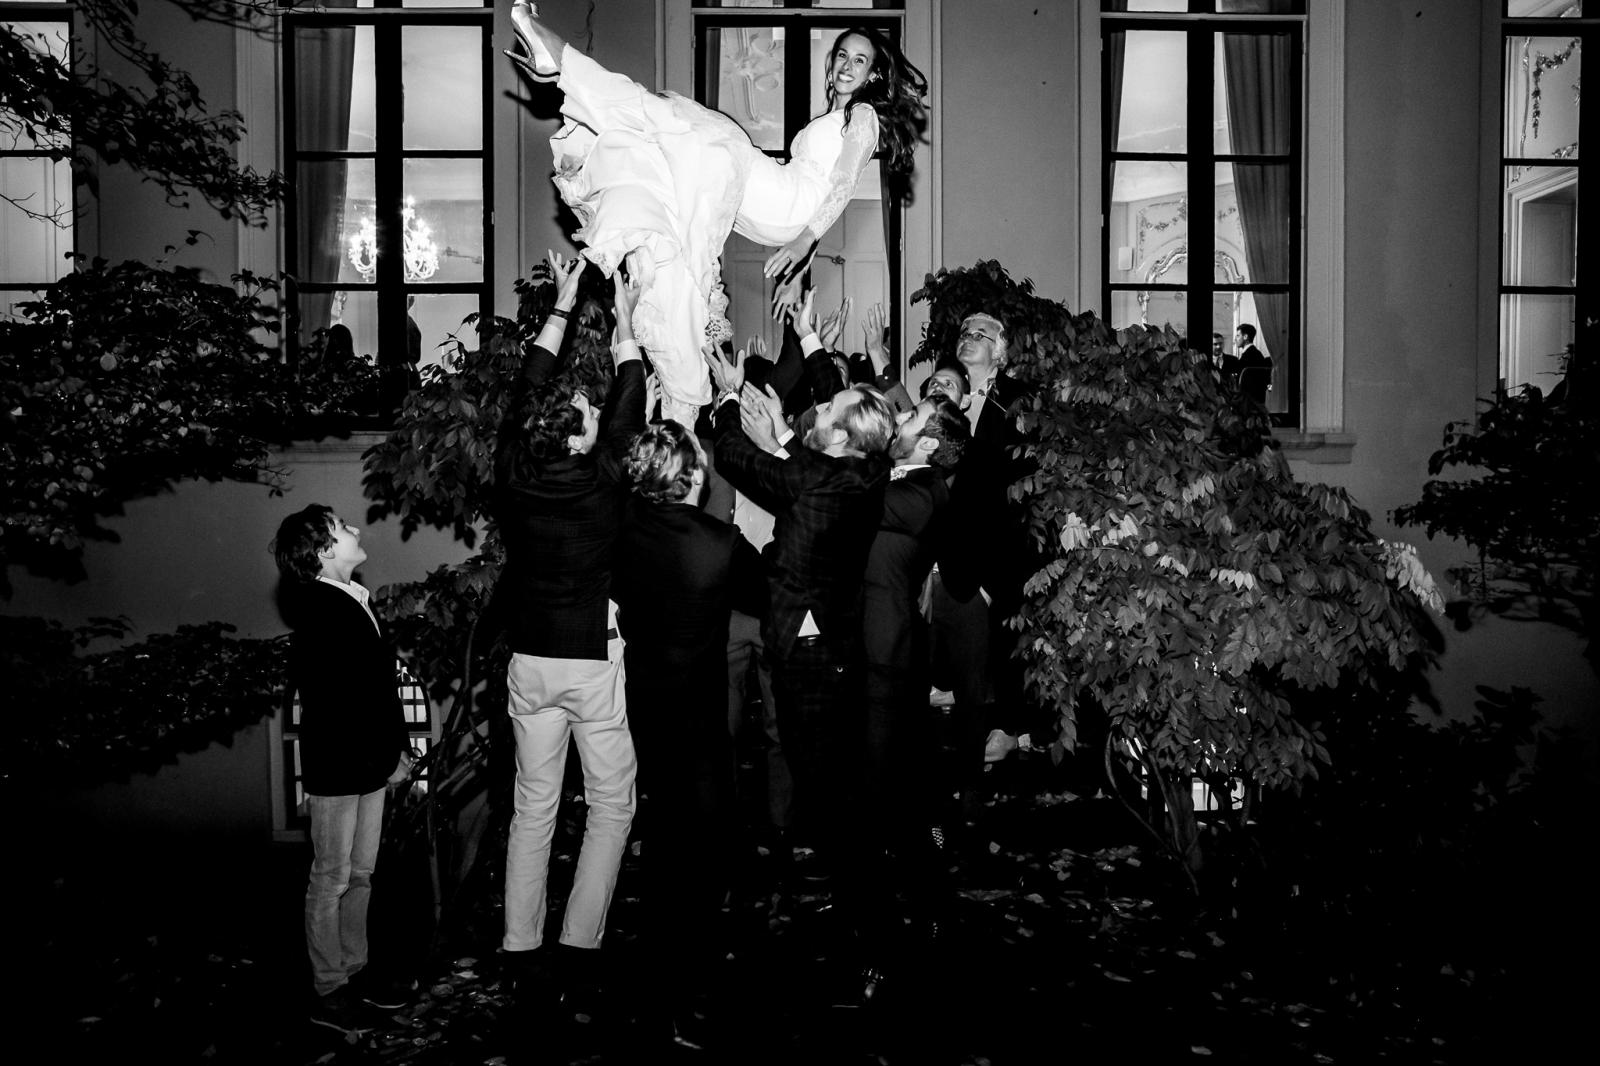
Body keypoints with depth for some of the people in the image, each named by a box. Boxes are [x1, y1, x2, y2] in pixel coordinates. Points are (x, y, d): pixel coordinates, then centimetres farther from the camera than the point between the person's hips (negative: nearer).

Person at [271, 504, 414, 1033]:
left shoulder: (355, 602, 10)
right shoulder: (319, 615, -17)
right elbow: (337, 703, -21)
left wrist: (398, 747, 8)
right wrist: (390, 757, -16)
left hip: (371, 763, 8)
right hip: (336, 766, -8)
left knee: (360, 874, 17)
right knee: (331, 880, 4)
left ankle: (355, 969, 30)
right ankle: (328, 991, 15)